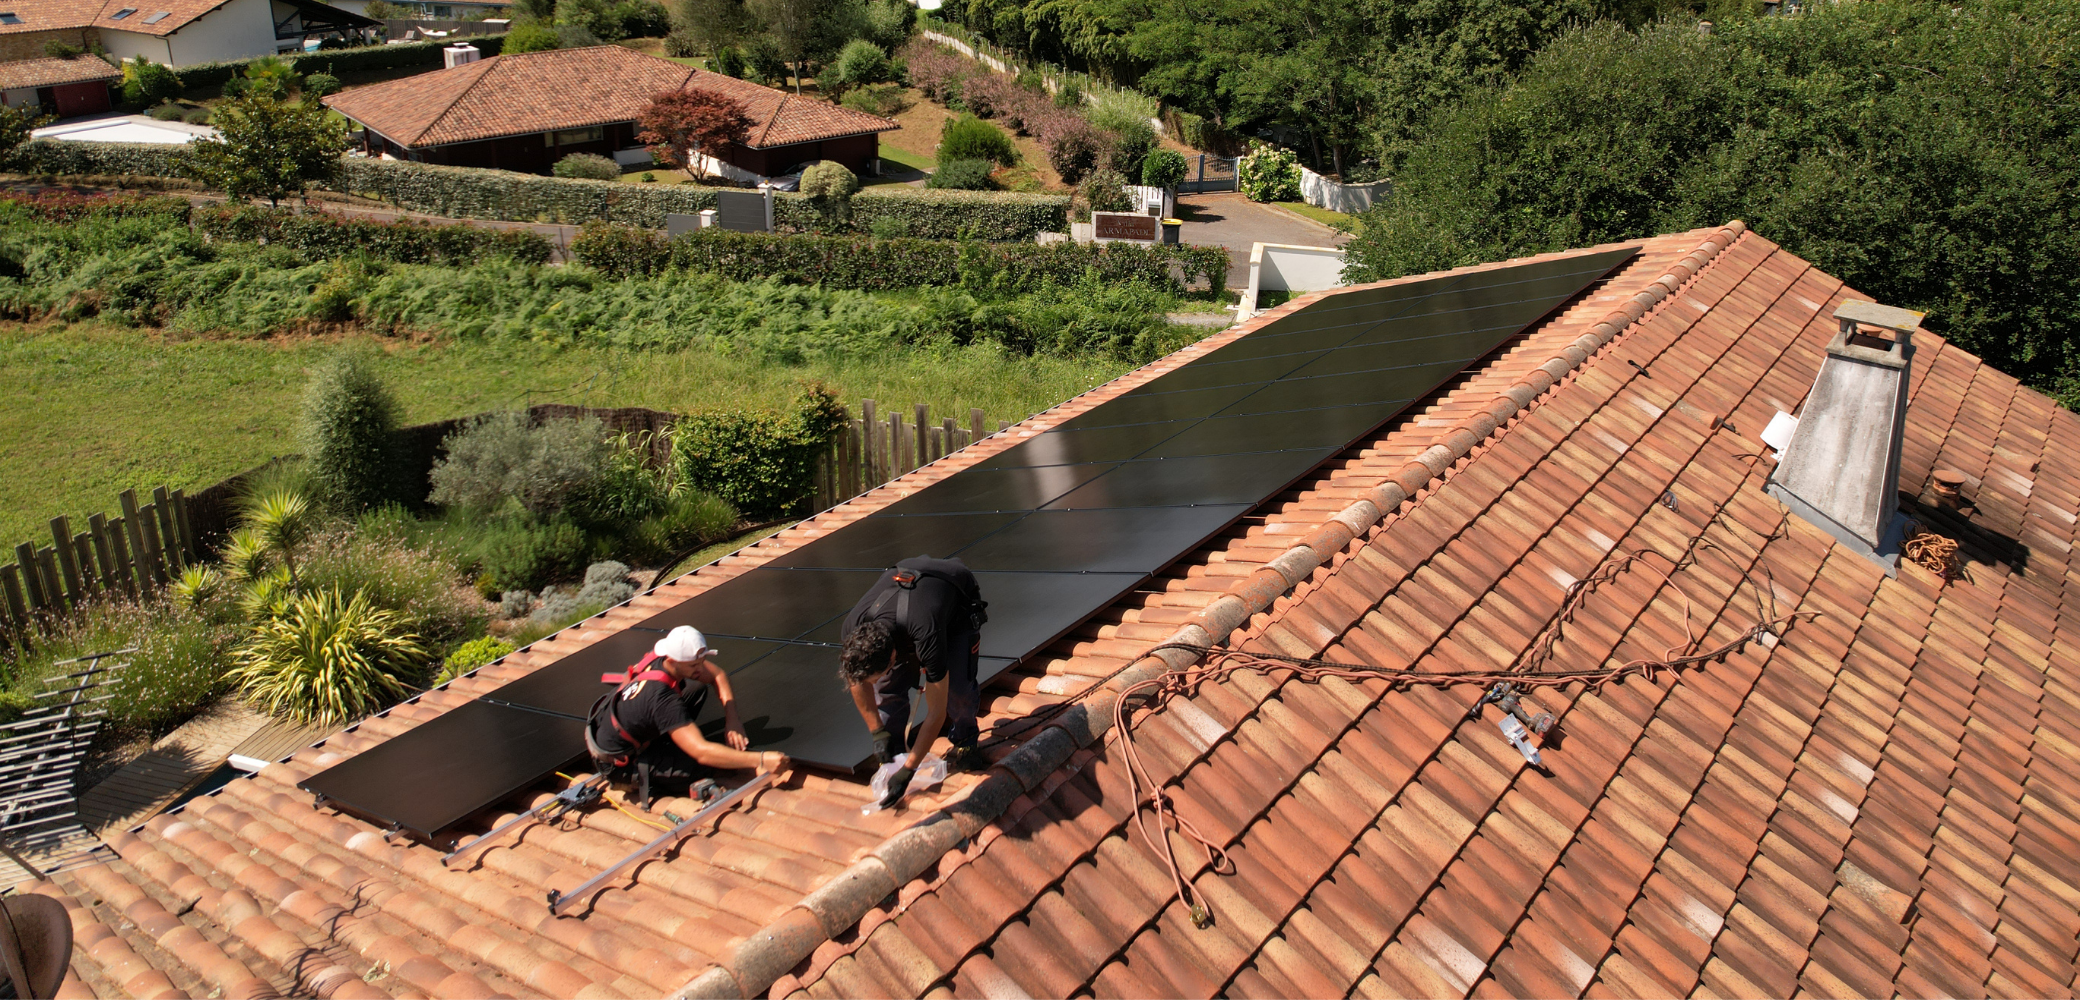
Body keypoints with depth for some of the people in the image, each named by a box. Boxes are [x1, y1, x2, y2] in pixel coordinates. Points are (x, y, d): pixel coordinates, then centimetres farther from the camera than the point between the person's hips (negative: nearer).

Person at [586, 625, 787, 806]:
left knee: (697, 688, -1)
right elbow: (702, 753, -43)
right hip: (618, 761, -8)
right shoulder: (661, 698, -39)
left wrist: (732, 720, -11)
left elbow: (718, 676, 0)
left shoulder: (661, 657, -16)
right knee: (698, 766, -26)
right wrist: (759, 760, -43)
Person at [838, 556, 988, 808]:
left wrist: (908, 770, -28)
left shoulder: (926, 637, -47)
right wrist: (877, 732, -8)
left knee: (957, 687, -22)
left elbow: (936, 712, -34)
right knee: (888, 686, -13)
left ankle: (964, 739, 9)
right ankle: (895, 752, 10)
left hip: (960, 604, -4)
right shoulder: (855, 626, -33)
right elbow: (858, 681, -9)